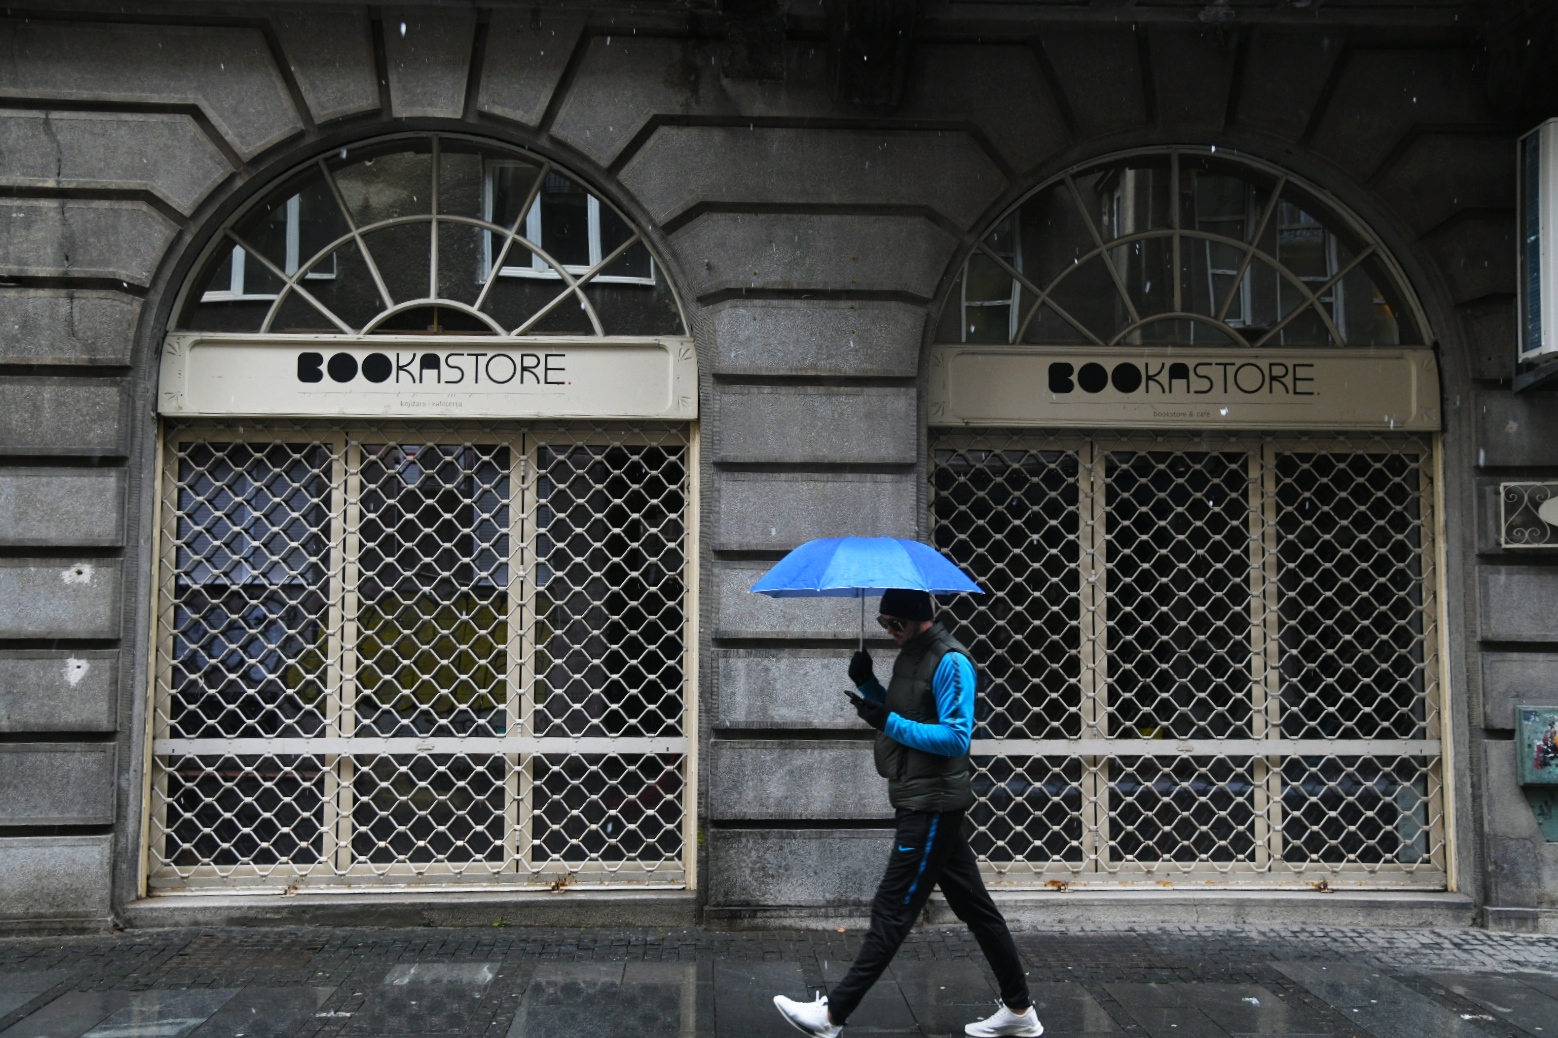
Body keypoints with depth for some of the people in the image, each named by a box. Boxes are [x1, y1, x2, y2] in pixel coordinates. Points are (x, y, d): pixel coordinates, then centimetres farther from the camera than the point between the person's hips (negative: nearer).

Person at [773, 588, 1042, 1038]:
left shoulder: (951, 662, -16)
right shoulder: (910, 654, 13)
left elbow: (956, 738, -21)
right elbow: (902, 716, 20)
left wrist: (888, 722, -23)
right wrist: (867, 684, 2)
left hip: (933, 807, -10)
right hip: (920, 802, 10)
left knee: (892, 912, -6)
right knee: (974, 906, 14)